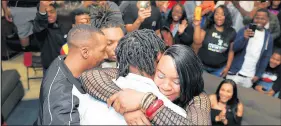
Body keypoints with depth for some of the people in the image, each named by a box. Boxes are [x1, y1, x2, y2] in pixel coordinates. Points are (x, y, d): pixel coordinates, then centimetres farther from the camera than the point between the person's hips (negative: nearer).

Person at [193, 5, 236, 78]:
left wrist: (228, 67, 1)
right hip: (201, 65, -1)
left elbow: (231, 51, 5)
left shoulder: (231, 32, -1)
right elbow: (197, 41, -14)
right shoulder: (207, 27, -5)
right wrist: (197, 26, -20)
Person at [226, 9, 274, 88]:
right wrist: (244, 38, -30)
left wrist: (258, 74, 3)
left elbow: (266, 57, 9)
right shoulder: (245, 30, -2)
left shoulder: (268, 37, 5)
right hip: (235, 73, -2)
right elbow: (234, 48, -11)